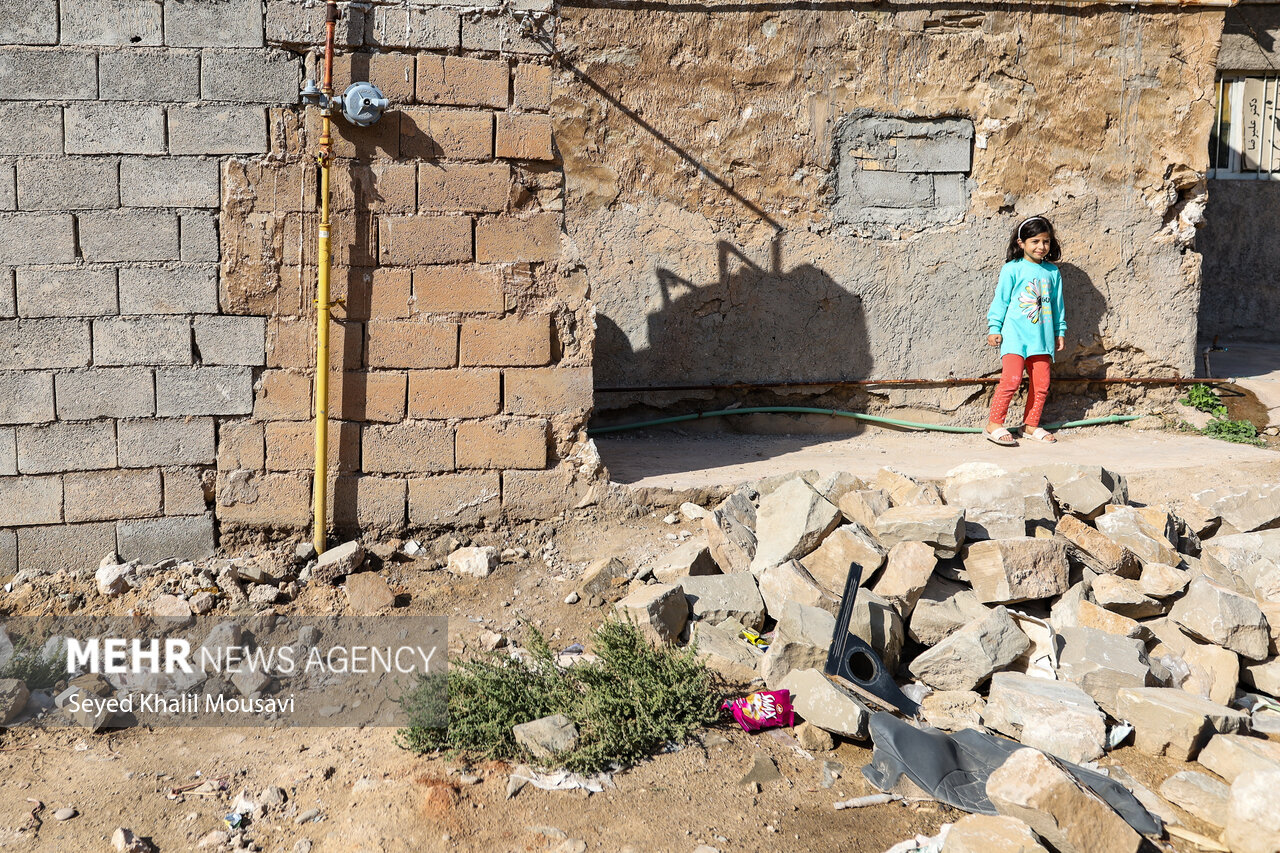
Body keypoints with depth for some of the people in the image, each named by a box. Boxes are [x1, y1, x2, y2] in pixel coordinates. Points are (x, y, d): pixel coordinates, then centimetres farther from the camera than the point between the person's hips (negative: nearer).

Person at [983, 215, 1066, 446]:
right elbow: (1000, 300, 1)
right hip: (1015, 334, -5)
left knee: (1042, 383, 4)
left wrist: (1060, 331, 19)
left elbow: (1057, 304, 20)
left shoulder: (1052, 272, 13)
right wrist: (994, 328, -3)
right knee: (1012, 378, -16)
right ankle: (994, 424, -8)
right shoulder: (1012, 269, -1)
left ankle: (1031, 425, 18)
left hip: (1042, 337, 5)